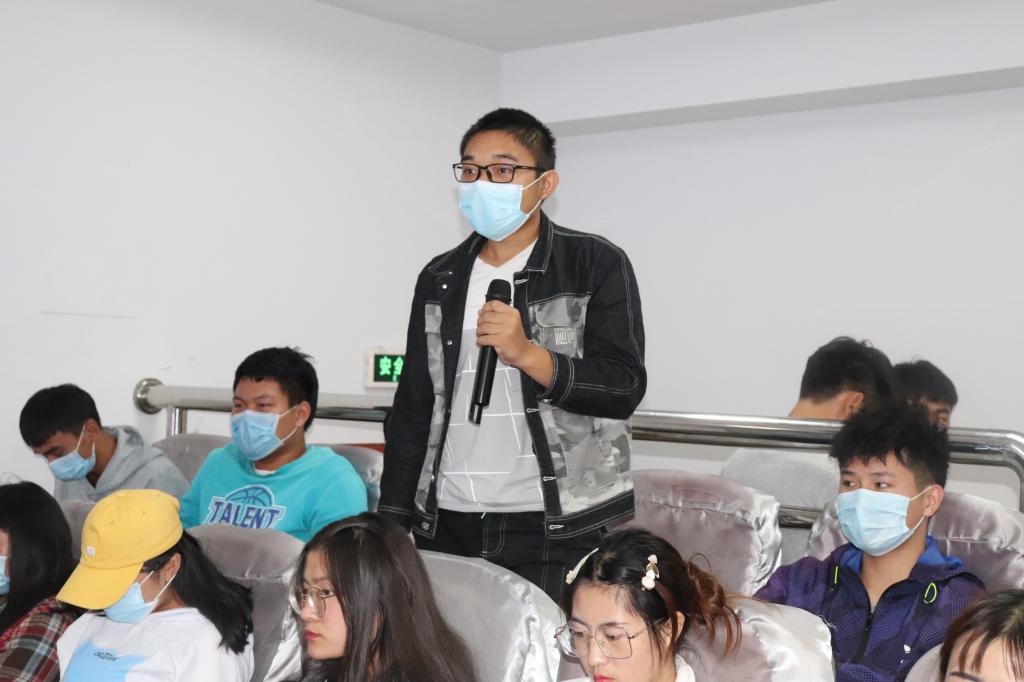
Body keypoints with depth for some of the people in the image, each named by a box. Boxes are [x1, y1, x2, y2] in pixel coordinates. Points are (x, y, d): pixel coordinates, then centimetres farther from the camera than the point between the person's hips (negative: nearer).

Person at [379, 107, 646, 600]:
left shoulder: (597, 264, -1)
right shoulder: (440, 279, 12)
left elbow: (625, 387, -9)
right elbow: (412, 411, 15)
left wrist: (528, 354, -22)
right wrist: (392, 523, 10)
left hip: (558, 529, -4)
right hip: (447, 527, 4)